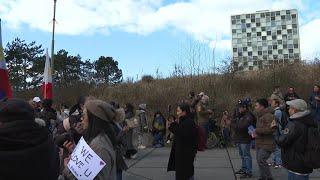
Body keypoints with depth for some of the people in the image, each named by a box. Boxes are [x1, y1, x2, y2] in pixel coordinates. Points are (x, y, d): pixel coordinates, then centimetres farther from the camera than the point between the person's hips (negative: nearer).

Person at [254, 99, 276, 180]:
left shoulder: (268, 116, -17)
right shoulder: (260, 116, 16)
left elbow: (271, 129, -29)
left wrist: (257, 130, -21)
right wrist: (255, 133, 8)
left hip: (267, 144, -10)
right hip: (260, 143, 10)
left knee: (261, 160, -14)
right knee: (259, 160, 14)